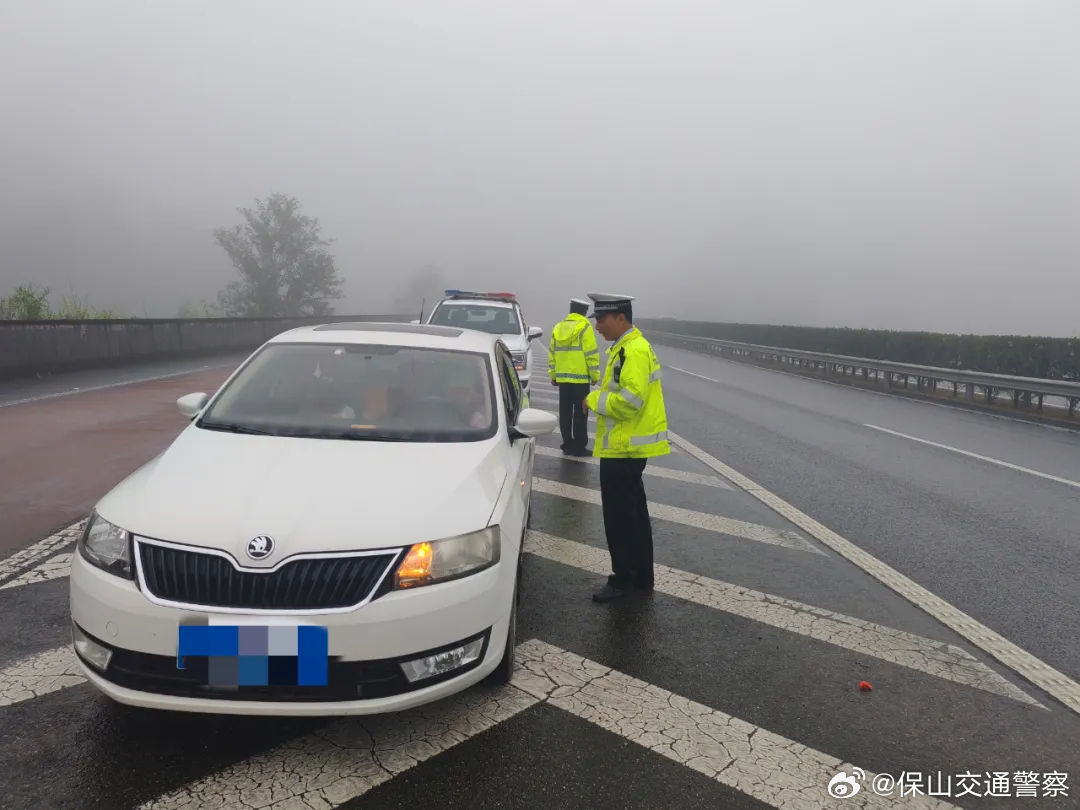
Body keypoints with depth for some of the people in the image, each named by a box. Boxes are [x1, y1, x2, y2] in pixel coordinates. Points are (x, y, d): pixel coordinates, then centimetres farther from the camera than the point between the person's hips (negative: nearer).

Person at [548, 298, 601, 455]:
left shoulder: (558, 327, 10)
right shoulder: (584, 327, -8)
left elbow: (552, 353, 12)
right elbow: (591, 354, -12)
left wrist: (553, 375, 17)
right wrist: (595, 375, -5)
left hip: (562, 378, 6)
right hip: (580, 378, -6)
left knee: (565, 413, 10)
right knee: (580, 413, -1)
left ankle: (567, 444, 15)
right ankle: (579, 447, 1)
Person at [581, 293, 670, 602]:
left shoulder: (634, 350, -19)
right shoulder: (625, 348, 14)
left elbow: (630, 400, -28)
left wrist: (594, 399, -15)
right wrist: (599, 399, 4)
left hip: (623, 448, -11)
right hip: (626, 446, 11)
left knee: (619, 517, -1)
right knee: (634, 514, 16)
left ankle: (624, 579, 11)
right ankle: (641, 576, 27)